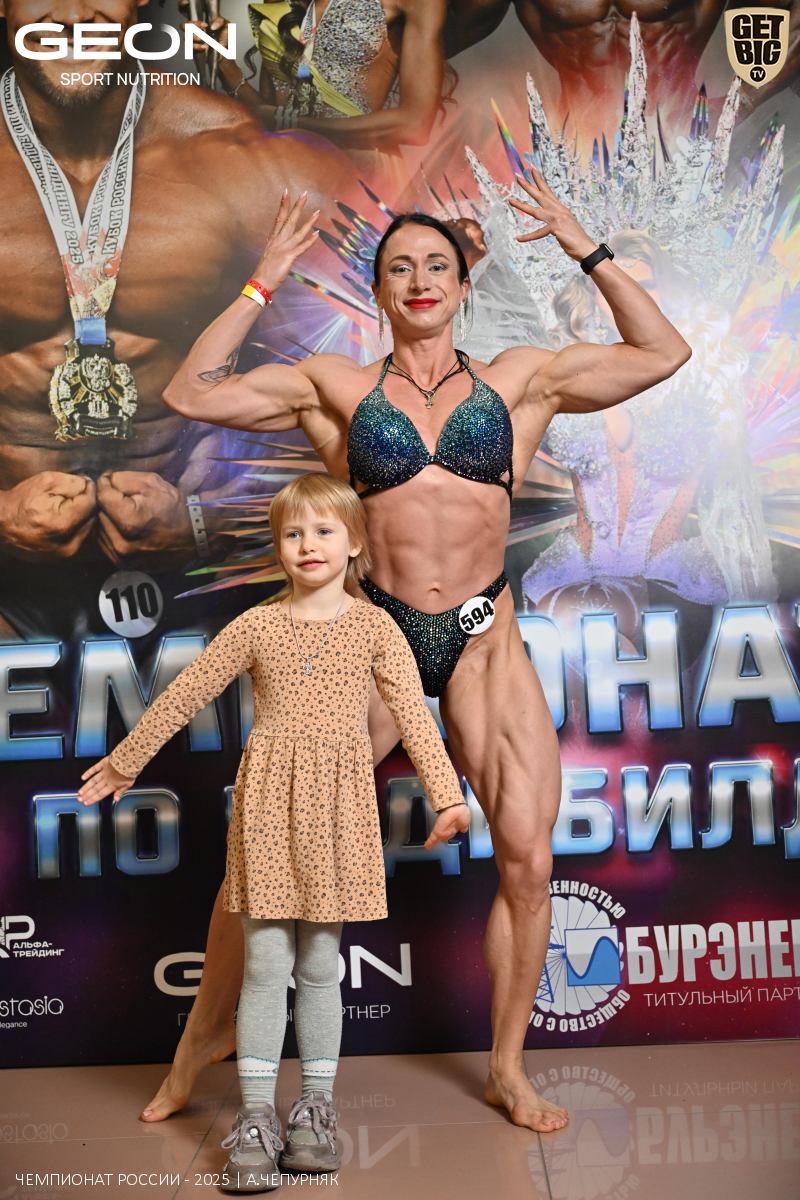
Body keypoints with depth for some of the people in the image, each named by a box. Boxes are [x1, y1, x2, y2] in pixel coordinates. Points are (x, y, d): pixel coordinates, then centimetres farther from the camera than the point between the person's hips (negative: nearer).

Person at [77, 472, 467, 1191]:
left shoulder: (374, 627, 1)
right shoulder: (256, 626, 4)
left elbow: (413, 713, -5)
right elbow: (186, 695, 9)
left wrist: (446, 794, -16)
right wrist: (124, 761, 15)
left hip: (337, 809, 0)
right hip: (268, 803, 0)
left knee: (320, 966, 8)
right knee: (265, 966, 3)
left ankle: (316, 1109, 23)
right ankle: (256, 1119, 13)